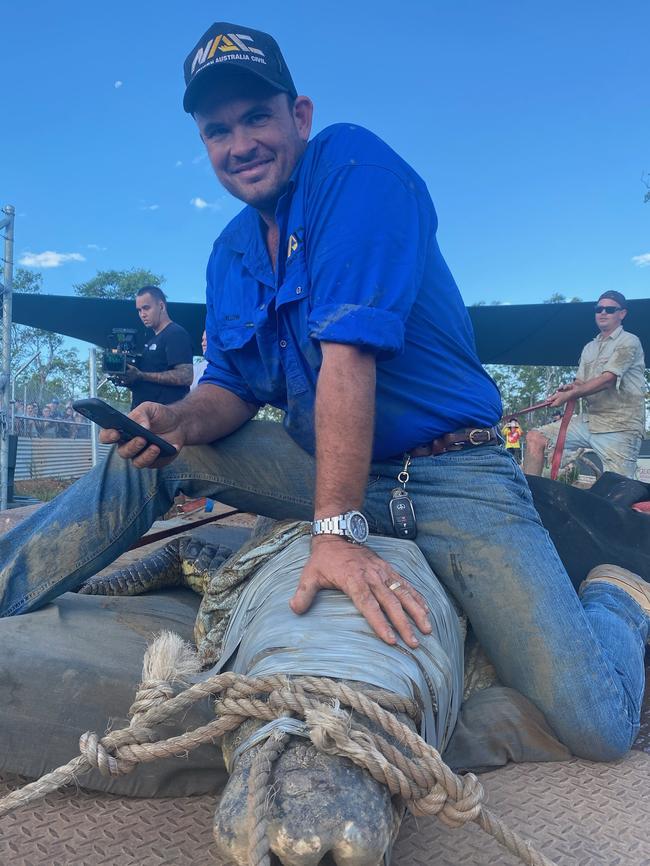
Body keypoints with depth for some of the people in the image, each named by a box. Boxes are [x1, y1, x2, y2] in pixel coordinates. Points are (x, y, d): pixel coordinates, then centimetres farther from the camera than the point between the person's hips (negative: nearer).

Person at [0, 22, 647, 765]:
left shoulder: (352, 165, -12)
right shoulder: (230, 255, 9)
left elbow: (348, 349, -25)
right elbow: (233, 388, 10)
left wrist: (338, 526, -30)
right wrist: (181, 419, -14)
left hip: (448, 472, -5)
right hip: (323, 464, 6)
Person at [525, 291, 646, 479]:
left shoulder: (628, 342, -3)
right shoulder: (590, 348, 21)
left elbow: (607, 379, -14)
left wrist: (569, 395, -15)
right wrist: (570, 387, -8)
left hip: (620, 428, -7)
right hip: (591, 421, 7)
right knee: (535, 438, -5)